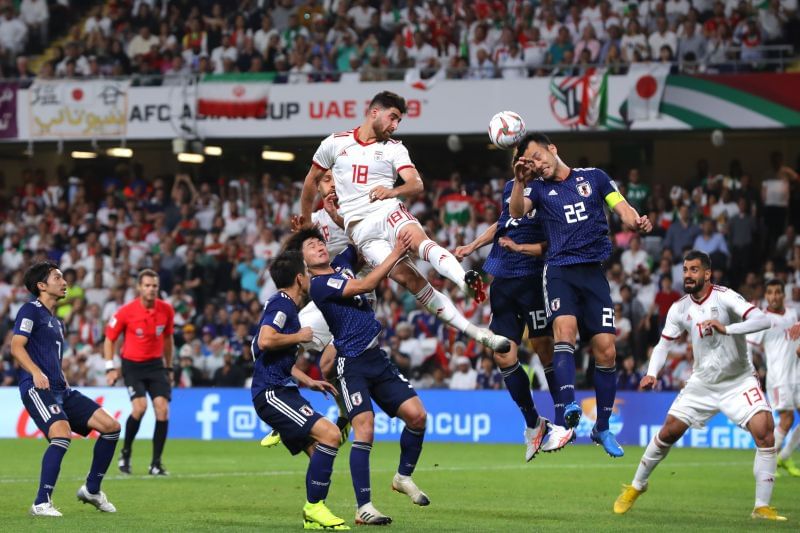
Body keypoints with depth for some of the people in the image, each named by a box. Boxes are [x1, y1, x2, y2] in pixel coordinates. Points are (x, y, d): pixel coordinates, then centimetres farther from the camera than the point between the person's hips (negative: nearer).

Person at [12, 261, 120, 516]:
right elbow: (16, 346, -13)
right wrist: (36, 373, -27)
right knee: (62, 435, -30)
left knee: (111, 426, 1)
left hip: (61, 390, 9)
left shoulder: (56, 322, 26)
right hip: (37, 389, -9)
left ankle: (91, 490, 14)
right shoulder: (31, 310, -1)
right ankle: (41, 504, -27)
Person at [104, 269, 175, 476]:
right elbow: (109, 339, 0)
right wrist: (110, 368, -8)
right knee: (140, 406, -22)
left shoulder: (166, 310, -2)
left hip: (156, 364, 3)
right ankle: (125, 452, 3)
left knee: (162, 408, -12)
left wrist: (169, 368, 17)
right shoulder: (125, 312, -12)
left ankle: (156, 464, -2)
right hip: (132, 364, -3)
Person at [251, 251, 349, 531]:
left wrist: (309, 382, 26)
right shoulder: (281, 303, -9)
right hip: (271, 392, -11)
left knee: (320, 451, 8)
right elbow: (265, 340, -26)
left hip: (282, 391, 11)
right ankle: (314, 507, -13)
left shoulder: (286, 305, 23)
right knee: (330, 434, -21)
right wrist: (299, 336, -11)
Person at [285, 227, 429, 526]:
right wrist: (395, 254, -12)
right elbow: (365, 286, -14)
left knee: (417, 415, -4)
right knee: (365, 430, -19)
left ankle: (403, 477, 18)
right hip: (351, 363, -7)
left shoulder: (342, 264, 15)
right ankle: (363, 508, -16)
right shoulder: (318, 285, -8)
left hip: (377, 358, 7)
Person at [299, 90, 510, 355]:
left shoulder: (394, 149, 11)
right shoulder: (335, 143, 12)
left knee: (418, 239, -36)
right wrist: (306, 221, 32)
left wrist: (393, 191, -24)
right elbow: (312, 179, 24)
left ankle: (466, 281, -60)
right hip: (360, 229, -1)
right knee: (408, 278, -18)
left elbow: (417, 184, -3)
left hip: (388, 212, 1)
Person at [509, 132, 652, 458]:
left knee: (606, 350, -3)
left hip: (594, 272, 1)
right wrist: (520, 181, -25)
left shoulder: (594, 177, 13)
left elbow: (623, 209, 7)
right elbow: (516, 212, -7)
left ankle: (602, 428, 11)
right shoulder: (538, 188, 12)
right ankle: (569, 408, -40)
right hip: (560, 271, -1)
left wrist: (636, 222, -15)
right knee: (564, 327, -28)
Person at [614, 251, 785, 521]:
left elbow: (762, 320, -32)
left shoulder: (724, 297, -20)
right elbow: (663, 344, 7)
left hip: (738, 381, -4)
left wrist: (726, 329, -45)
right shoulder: (680, 308, -4)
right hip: (702, 382, 4)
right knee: (668, 432, 1)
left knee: (764, 432, -22)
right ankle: (636, 486, 25)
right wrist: (652, 373, -11)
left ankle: (762, 507, -14)